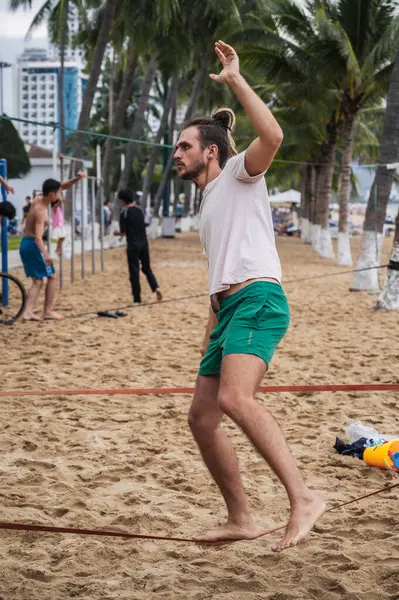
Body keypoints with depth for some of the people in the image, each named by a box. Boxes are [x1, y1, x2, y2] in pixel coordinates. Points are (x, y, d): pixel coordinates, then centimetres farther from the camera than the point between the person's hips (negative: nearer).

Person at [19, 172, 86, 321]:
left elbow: (62, 186, 15)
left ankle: (28, 311, -3)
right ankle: (48, 311, 4)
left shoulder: (39, 198, 5)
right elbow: (38, 236, -31)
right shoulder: (41, 211, -21)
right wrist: (45, 254, -42)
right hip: (32, 245, -9)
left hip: (24, 245, 9)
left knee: (37, 281, 9)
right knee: (52, 277, 3)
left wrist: (76, 179, 0)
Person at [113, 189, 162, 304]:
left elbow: (123, 232, -8)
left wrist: (117, 233, 12)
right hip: (144, 243, 6)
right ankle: (156, 287, -4)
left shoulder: (124, 213, -10)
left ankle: (137, 299, 3)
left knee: (134, 272, 1)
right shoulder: (139, 210, 9)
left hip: (133, 245, -6)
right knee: (147, 268, 18)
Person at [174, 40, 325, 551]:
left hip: (258, 300, -9)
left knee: (235, 400, -31)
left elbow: (273, 136, -20)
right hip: (228, 309, 10)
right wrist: (211, 330, 28)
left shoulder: (239, 173, 3)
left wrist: (236, 81, -15)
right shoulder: (209, 202, 28)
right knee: (201, 418, 6)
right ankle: (240, 519, 15)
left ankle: (303, 499, -31)